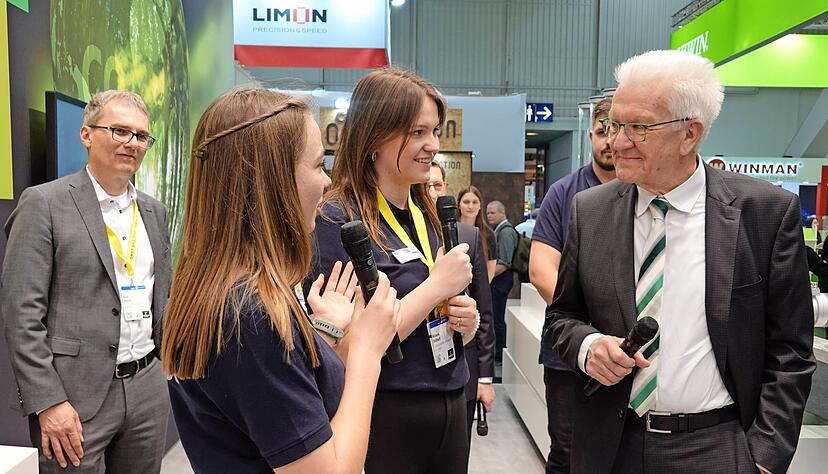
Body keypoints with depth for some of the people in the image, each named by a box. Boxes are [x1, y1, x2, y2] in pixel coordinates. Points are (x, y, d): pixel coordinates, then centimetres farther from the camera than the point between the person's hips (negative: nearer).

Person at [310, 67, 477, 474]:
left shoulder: (426, 216, 5)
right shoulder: (338, 220, -16)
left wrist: (465, 321, -6)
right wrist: (436, 286, -18)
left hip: (451, 407, 7)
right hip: (383, 416, -6)